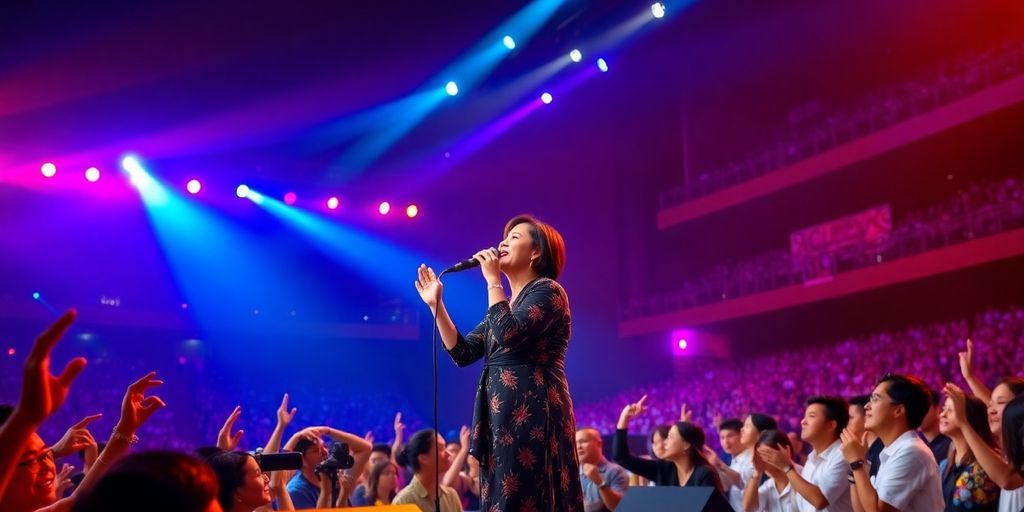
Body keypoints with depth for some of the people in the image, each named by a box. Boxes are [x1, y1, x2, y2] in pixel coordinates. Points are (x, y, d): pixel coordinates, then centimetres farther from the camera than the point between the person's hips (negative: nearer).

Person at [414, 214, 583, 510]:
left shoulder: (547, 291, -4)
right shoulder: (506, 302, 21)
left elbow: (509, 335, -22)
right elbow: (463, 353, 12)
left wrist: (493, 280, -12)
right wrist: (436, 305, 7)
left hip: (531, 414, -9)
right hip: (502, 416, 9)